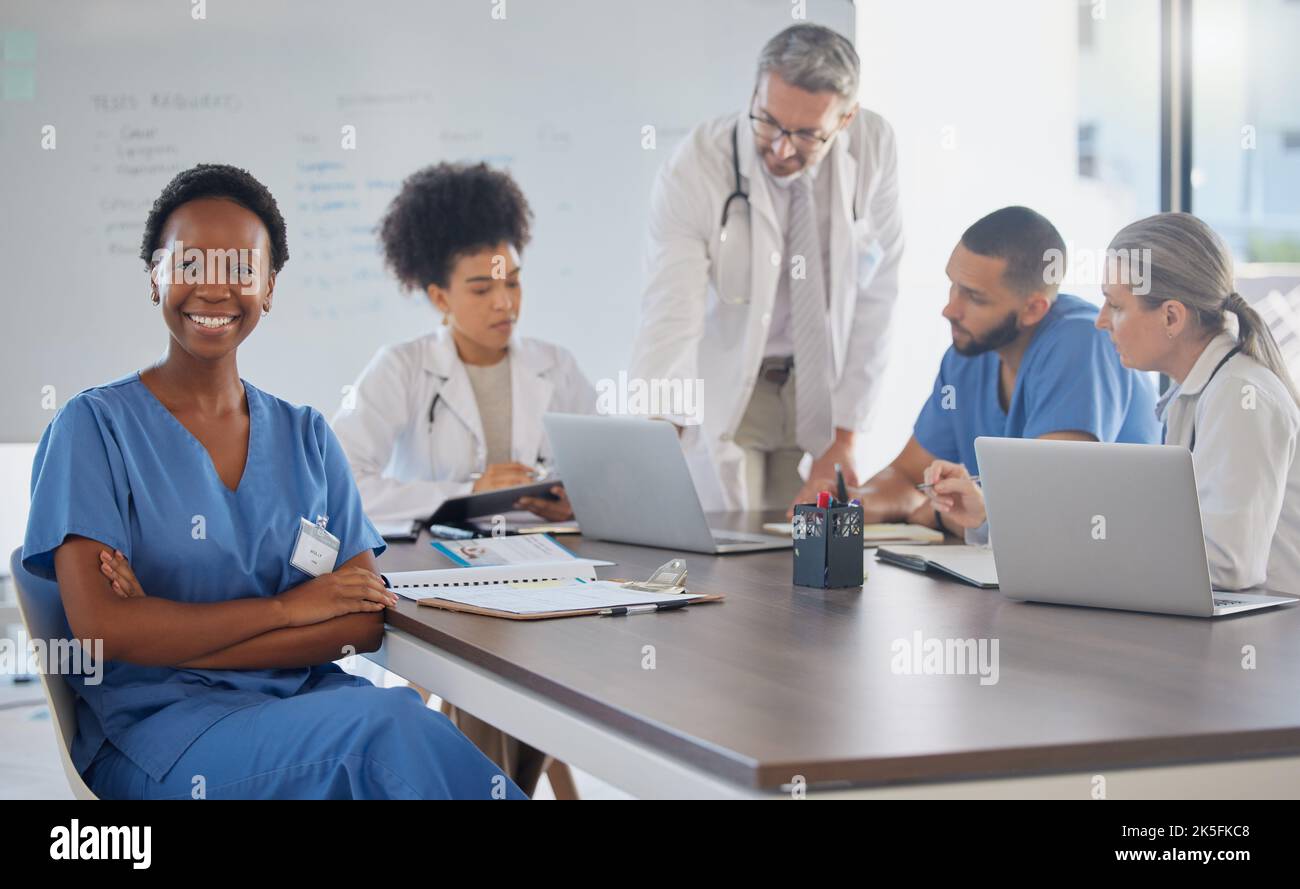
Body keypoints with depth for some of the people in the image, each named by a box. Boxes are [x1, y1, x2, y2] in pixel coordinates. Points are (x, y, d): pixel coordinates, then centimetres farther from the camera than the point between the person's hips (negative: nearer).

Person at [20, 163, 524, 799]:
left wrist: (171, 633, -11)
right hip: (155, 719, -4)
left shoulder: (306, 436, 13)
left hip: (307, 702, 4)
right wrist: (289, 607, -7)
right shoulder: (96, 425, 0)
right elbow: (101, 627, -13)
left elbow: (367, 622, 1)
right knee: (387, 727, -32)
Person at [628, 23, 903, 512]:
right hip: (725, 389, -2)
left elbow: (875, 295, -6)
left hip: (821, 384, 3)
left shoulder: (873, 146, -13)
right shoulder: (693, 171, -23)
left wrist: (846, 431, -6)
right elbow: (670, 320, -29)